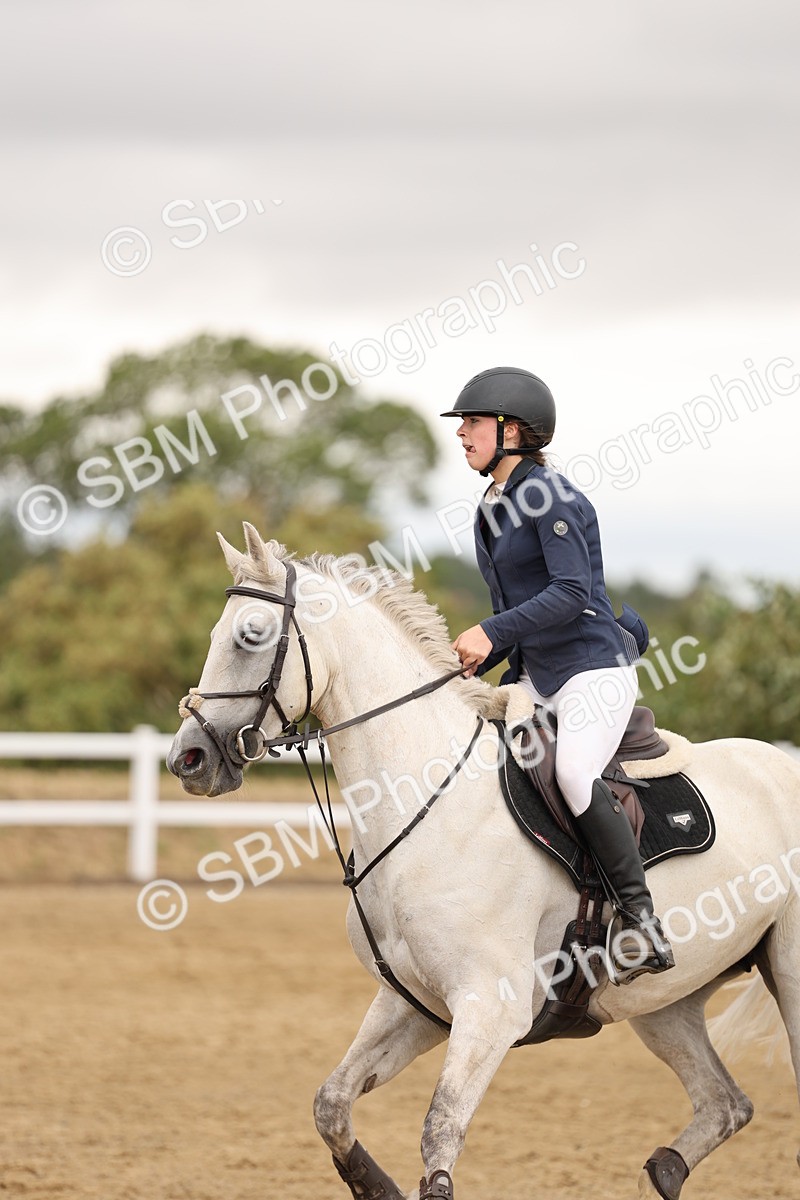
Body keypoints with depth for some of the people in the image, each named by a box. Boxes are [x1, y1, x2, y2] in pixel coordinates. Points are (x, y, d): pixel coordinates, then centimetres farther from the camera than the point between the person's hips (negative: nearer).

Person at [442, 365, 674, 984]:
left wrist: (492, 632, -26)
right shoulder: (492, 511, 16)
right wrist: (471, 667, 9)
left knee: (573, 771, -33)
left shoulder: (550, 495, -12)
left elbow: (571, 592, -21)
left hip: (594, 669, -10)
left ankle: (644, 926, -30)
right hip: (536, 678, 10)